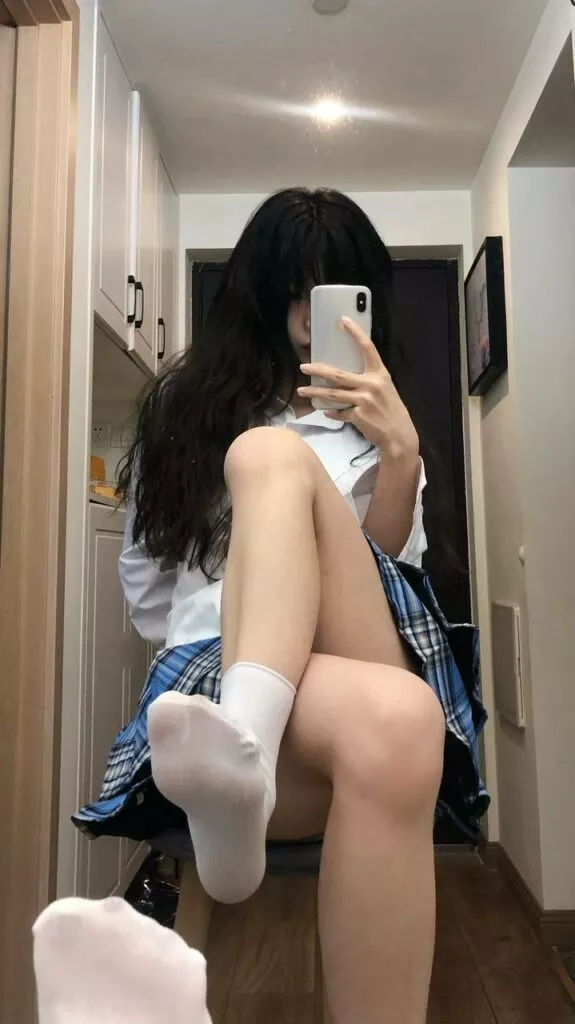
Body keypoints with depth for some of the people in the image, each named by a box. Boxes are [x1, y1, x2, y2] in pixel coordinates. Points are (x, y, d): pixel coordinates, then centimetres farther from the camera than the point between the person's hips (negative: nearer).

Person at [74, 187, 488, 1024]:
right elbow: (145, 583, 18)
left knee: (273, 455, -31)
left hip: (358, 663, 1)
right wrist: (219, 634, 6)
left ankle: (245, 751, -51)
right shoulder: (188, 403, 20)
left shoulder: (376, 420, 23)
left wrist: (400, 453, -8)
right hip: (214, 668, 0)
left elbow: (385, 574, 7)